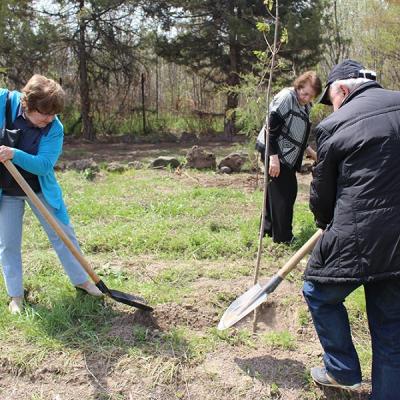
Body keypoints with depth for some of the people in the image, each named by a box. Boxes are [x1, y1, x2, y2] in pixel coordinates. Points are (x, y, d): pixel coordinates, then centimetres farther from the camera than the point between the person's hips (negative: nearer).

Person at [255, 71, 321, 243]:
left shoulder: (305, 106, 12)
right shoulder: (286, 97, -16)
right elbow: (271, 127, -22)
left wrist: (312, 152, 14)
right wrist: (273, 157, -26)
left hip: (287, 155, 9)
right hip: (275, 152, -9)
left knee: (284, 190, 14)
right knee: (282, 192, -4)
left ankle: (268, 228, 27)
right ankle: (282, 236, 6)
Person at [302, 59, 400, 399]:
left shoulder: (333, 126, -6)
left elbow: (322, 192, 4)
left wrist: (326, 223, 24)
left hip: (357, 238, -5)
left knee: (320, 294, 21)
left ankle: (343, 371, 31)